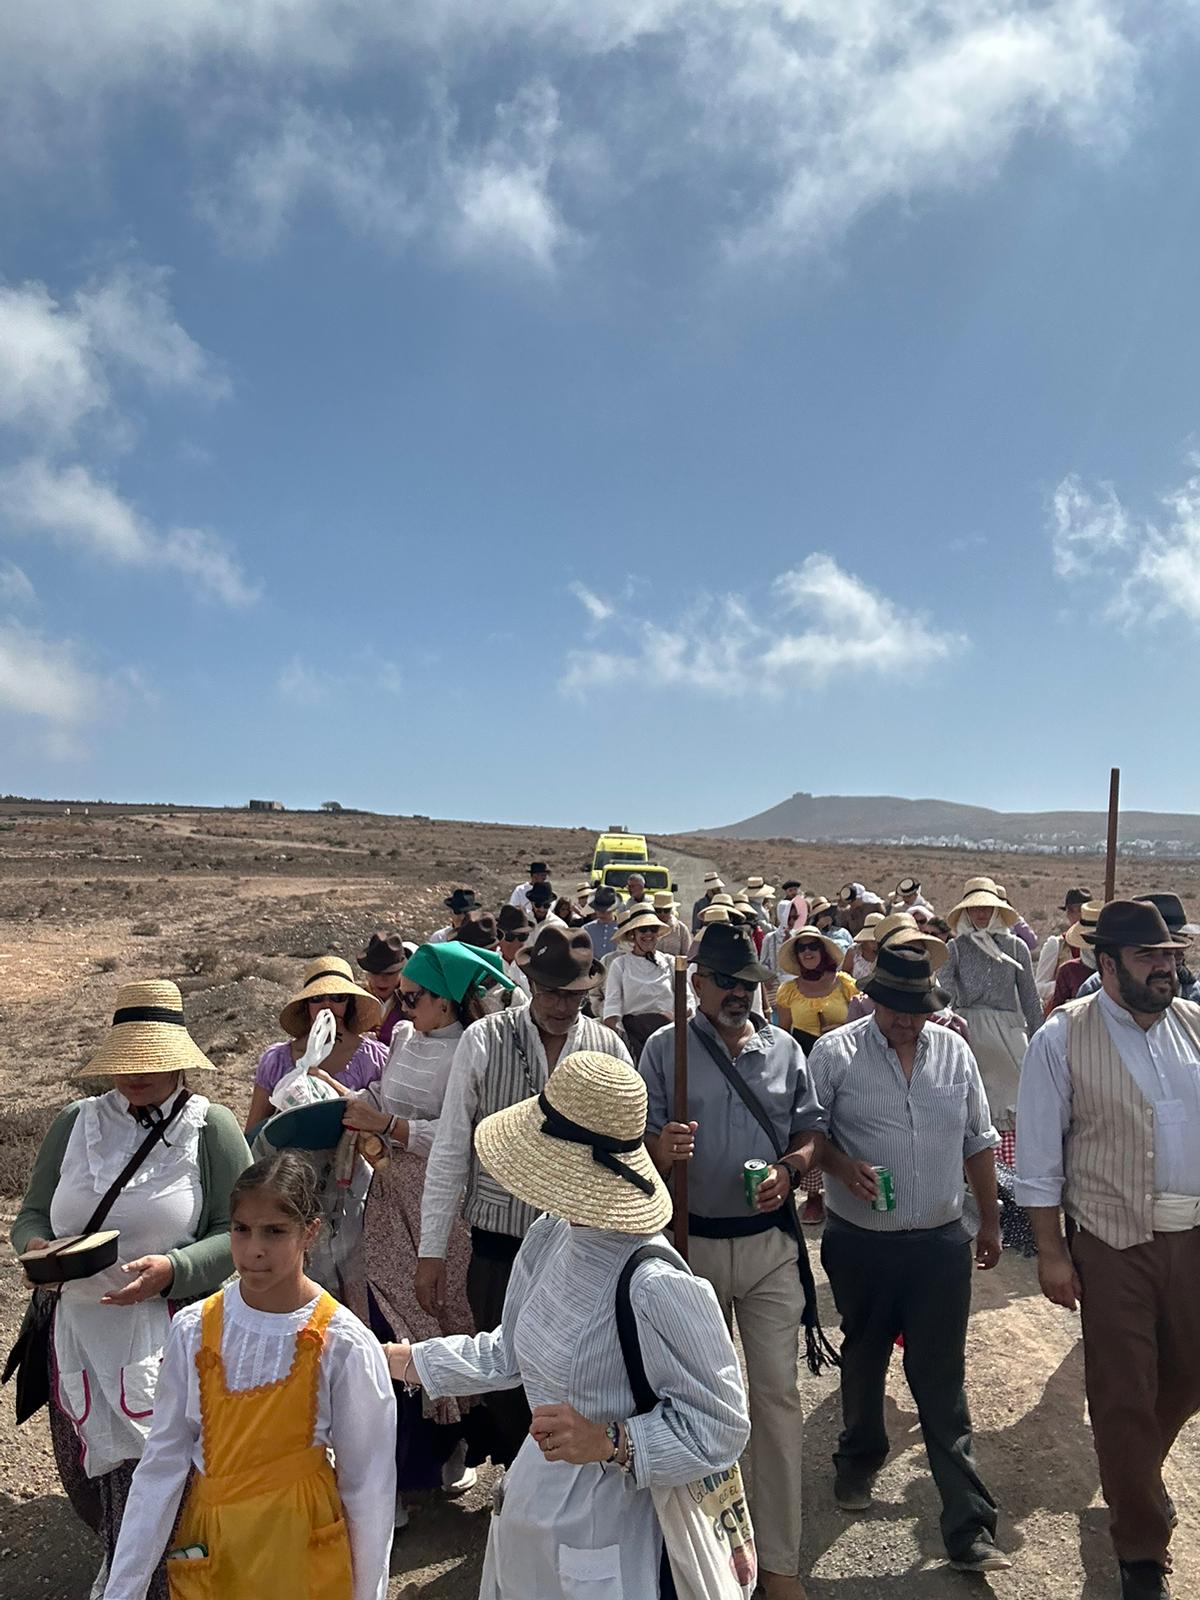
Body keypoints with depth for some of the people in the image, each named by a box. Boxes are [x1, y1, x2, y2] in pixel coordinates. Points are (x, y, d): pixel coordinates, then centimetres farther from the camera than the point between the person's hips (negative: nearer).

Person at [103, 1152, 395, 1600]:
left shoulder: (343, 1344, -18)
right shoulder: (194, 1330, -10)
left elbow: (366, 1483, -9)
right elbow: (163, 1462, -2)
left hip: (300, 1546, -2)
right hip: (206, 1545, 3)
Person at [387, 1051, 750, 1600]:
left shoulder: (657, 1289, -31)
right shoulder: (549, 1237, -7)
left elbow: (720, 1429, -21)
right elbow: (510, 1353, 10)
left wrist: (612, 1441, -30)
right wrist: (411, 1359, 15)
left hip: (605, 1537, -7)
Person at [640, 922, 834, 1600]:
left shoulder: (784, 1048, 2)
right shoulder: (664, 1049, -6)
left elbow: (815, 1131, 5)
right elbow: (639, 1145, -7)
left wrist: (789, 1168, -15)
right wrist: (662, 1149, -29)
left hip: (770, 1244, 1)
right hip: (691, 1241, -1)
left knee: (779, 1395, 4)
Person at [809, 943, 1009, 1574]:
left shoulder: (954, 1051, 0)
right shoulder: (835, 1053, -11)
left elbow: (978, 1141, 9)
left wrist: (990, 1220, 12)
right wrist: (842, 1166, -22)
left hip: (941, 1244, 1)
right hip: (860, 1244, -1)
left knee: (942, 1382, 4)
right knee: (863, 1358, 20)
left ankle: (969, 1526, 14)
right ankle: (858, 1459, 46)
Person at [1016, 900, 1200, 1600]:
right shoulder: (1063, 1038, -11)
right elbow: (1040, 1154, -8)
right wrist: (1052, 1252, -8)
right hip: (1113, 1242, -4)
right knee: (1122, 1396, 8)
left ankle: (1130, 1471, 51)